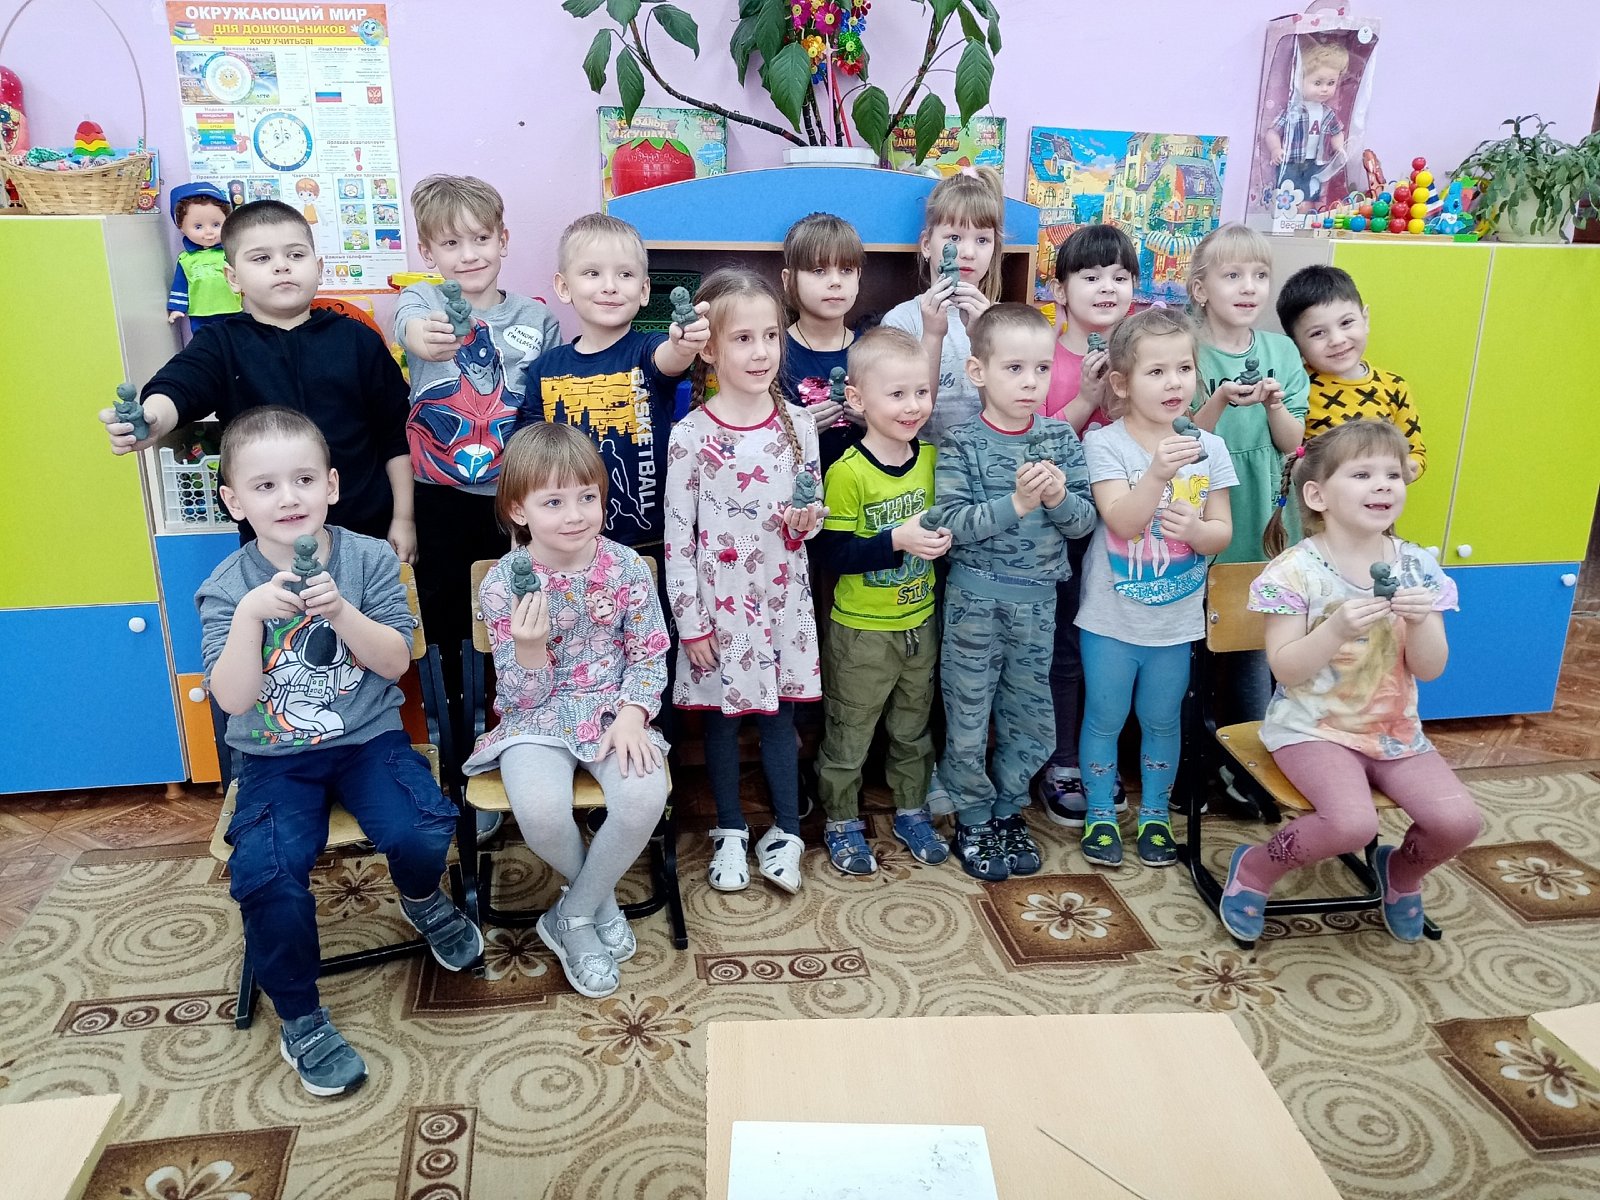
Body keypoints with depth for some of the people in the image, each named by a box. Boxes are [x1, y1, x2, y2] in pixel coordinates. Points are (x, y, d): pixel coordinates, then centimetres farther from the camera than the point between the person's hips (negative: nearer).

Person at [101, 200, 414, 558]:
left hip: (368, 530, 0)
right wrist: (151, 421, -43)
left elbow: (396, 435, 3)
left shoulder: (358, 340, 1)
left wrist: (404, 517, 1)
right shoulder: (222, 345, 1)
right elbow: (176, 387, -19)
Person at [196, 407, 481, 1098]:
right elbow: (233, 699, -13)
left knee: (421, 832, -26)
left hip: (368, 738, 0)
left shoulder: (369, 560, -4)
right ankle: (300, 1020, 2)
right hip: (275, 760, 0)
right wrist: (252, 613, -28)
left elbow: (397, 661, -9)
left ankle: (422, 901, 13)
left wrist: (340, 611, -26)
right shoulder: (228, 588, -4)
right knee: (265, 872, -24)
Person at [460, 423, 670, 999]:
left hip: (612, 708, 2)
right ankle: (602, 900, 4)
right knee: (541, 811, -31)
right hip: (537, 718, -1)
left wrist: (632, 716, -16)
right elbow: (521, 699, -8)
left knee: (645, 796, -28)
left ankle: (572, 916, -1)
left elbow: (649, 656, 2)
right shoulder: (502, 584, -12)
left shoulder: (627, 568, -8)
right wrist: (529, 650, -30)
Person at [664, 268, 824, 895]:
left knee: (779, 713, 13)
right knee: (721, 715, 12)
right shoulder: (691, 435, -12)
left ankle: (785, 831, 28)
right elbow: (676, 535, -9)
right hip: (718, 600, -2)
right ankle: (730, 831, 31)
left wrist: (807, 521, -14)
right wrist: (690, 621, -9)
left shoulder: (797, 423, -2)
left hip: (782, 596, 2)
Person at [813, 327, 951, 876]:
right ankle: (841, 822, 29)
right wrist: (897, 541, -29)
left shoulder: (931, 457, -1)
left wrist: (942, 537, -7)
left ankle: (911, 811, 40)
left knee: (913, 729, 21)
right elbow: (832, 553, -22)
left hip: (920, 624, 6)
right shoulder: (847, 473, -19)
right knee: (848, 735, 10)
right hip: (861, 631, -5)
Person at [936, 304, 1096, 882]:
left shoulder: (1061, 438, 0)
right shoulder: (961, 444, -10)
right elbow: (952, 524, -18)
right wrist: (1016, 503, -27)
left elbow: (1085, 520, -2)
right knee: (968, 718, 8)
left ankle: (1009, 811, 34)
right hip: (975, 600, -3)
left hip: (1037, 600, 4)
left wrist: (1058, 497, -22)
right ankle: (973, 819, 27)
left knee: (1030, 718, 14)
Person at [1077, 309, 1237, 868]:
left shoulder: (1208, 448, -2)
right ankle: (1100, 813, 29)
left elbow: (1222, 533, 0)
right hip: (1111, 618, -2)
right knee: (1105, 717, 11)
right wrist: (1159, 473, -38)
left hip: (1176, 620, 3)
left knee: (1162, 719, 16)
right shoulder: (1104, 444, -12)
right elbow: (1121, 521, -23)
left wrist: (1196, 528, -23)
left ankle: (1156, 812, 35)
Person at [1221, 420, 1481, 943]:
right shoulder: (1296, 569, -14)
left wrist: (1422, 622, -20)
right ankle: (1255, 868, 1)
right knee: (1354, 822, -28)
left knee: (1460, 821, -14)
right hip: (1312, 725, -5)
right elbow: (1285, 669, -16)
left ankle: (1401, 871, 22)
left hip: (1394, 728, 5)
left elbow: (1431, 669, 0)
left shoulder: (1416, 566, 0)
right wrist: (1337, 629, -32)